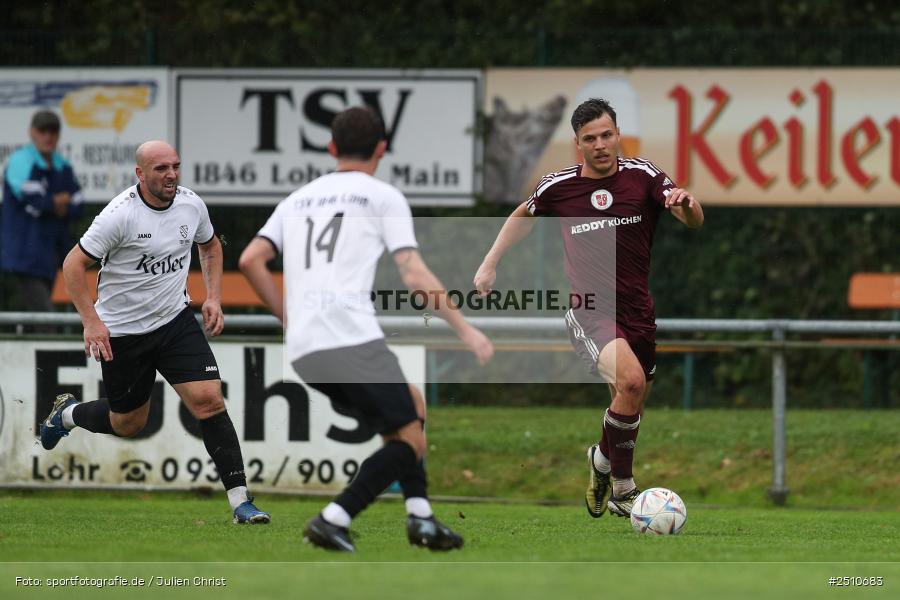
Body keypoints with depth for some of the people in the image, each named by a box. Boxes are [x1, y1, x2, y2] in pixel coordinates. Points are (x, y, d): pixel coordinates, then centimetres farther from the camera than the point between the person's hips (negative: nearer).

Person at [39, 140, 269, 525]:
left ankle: (240, 501, -14)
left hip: (176, 320, 4)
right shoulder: (121, 214, -21)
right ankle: (68, 414, 44)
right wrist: (91, 322, -22)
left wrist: (213, 298, 7)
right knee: (127, 425, 10)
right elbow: (73, 265, -15)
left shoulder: (191, 204, -4)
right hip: (121, 331, -4)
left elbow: (210, 246, 18)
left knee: (208, 399, -15)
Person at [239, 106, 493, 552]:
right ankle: (333, 521, -17)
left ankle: (419, 516, 11)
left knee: (412, 408, 23)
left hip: (303, 350, 7)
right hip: (352, 337, -7)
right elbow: (413, 273, -3)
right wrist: (463, 328, -1)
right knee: (410, 440, 0)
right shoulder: (382, 197, 7)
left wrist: (288, 317, 22)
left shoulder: (298, 200, 23)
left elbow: (249, 260, 12)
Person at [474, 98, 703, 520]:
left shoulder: (642, 176, -4)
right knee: (630, 379, -29)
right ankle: (622, 488, -15)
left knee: (629, 413, 12)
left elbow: (695, 223, -12)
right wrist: (489, 263, 15)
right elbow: (524, 215, 20)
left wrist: (686, 204, -34)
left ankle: (602, 461, 47)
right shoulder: (557, 186, -2)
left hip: (638, 313, 3)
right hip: (588, 314, -3)